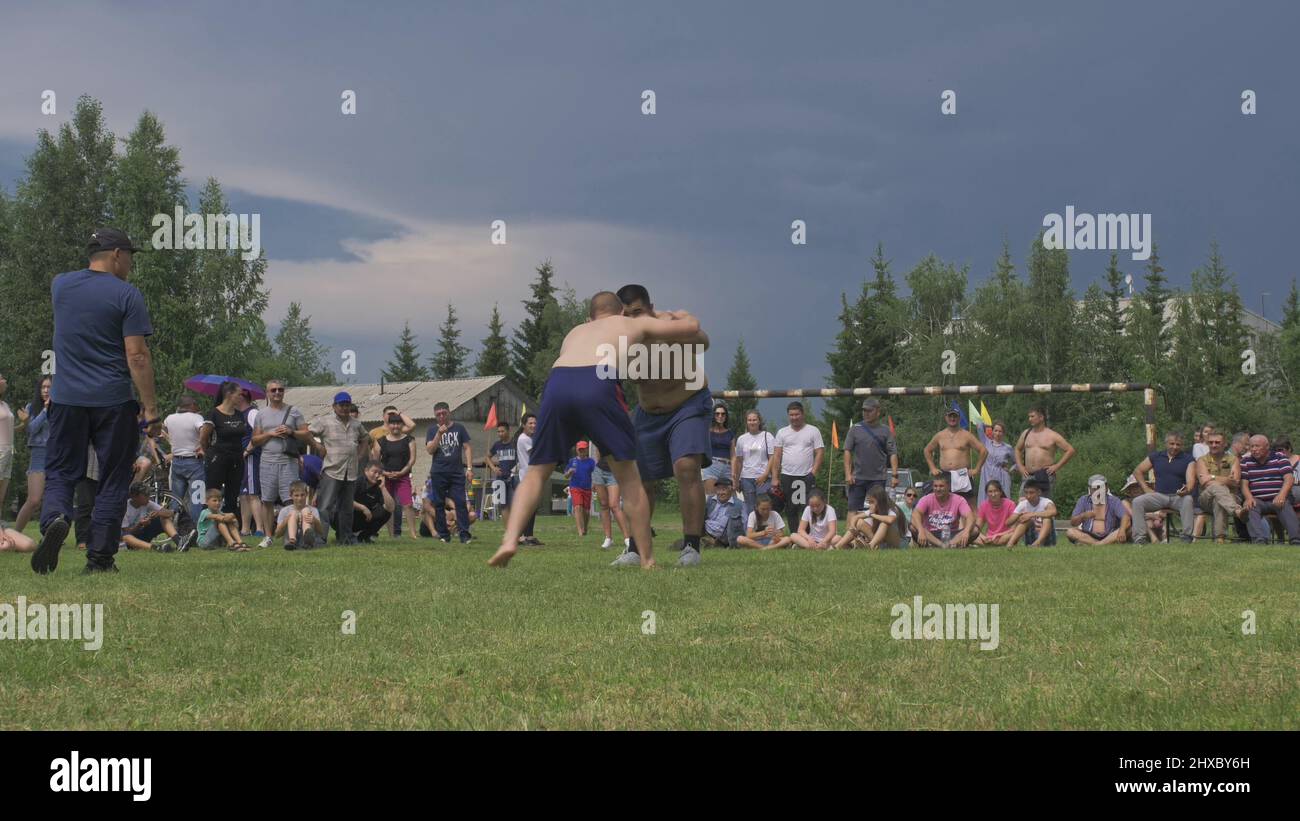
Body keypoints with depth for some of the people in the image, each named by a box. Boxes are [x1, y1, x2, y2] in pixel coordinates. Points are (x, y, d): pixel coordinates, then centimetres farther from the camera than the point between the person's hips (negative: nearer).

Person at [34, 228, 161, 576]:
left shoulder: (60, 285, 6)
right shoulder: (126, 294, -7)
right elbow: (137, 355, -12)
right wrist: (150, 407, -10)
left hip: (67, 400, 3)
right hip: (114, 403, -3)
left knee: (60, 472, 10)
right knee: (112, 481, 6)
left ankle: (54, 518, -21)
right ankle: (99, 558, 5)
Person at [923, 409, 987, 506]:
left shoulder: (966, 435, 2)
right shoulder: (940, 436, 13)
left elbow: (983, 451, 0)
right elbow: (927, 451, 26)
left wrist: (977, 469, -4)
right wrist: (932, 468, 15)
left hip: (962, 476, -3)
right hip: (944, 476, 3)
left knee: (970, 507, -5)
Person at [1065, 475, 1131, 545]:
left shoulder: (1113, 500, 3)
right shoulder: (1083, 500, 7)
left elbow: (1125, 516, -11)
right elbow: (1073, 523, 3)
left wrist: (1122, 530, -33)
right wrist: (1083, 516, -20)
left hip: (1109, 536, -1)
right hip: (1088, 536, 1)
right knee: (1070, 532, -26)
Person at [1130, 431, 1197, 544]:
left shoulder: (1188, 459, 7)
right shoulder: (1156, 457, 15)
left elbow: (1191, 479, -7)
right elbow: (1138, 471, 20)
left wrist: (1187, 489, -30)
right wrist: (1146, 488, 6)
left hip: (1179, 496, -2)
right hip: (1159, 495, 2)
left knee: (1188, 500, -37)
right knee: (1137, 502, -23)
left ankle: (1187, 536, -34)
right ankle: (1139, 538, -26)